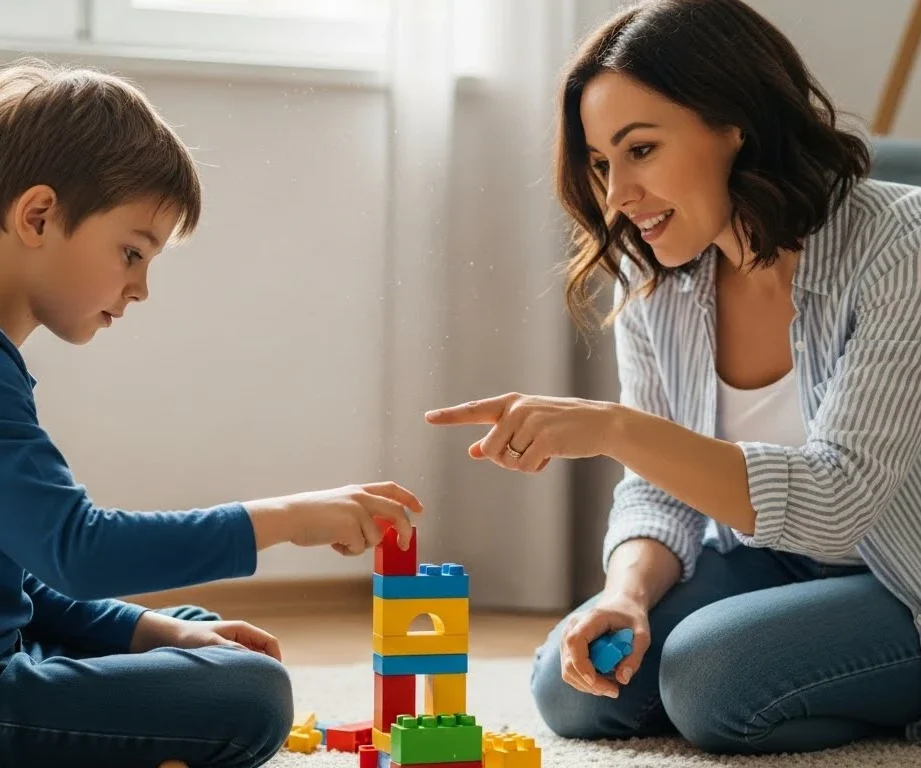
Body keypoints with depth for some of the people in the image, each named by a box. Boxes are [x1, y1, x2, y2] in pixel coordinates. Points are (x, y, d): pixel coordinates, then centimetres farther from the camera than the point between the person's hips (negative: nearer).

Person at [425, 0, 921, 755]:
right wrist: (628, 592, -23)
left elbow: (835, 502, -31)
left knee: (708, 675, -28)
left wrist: (614, 428, -40)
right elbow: (660, 489, -1)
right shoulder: (651, 284, -6)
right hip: (775, 563, 7)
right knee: (575, 687, -10)